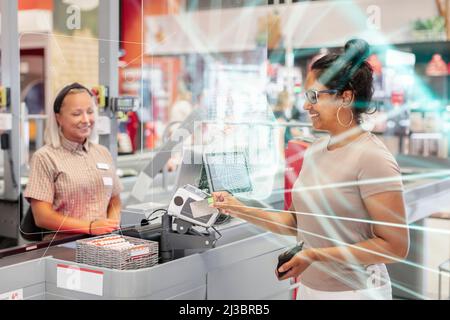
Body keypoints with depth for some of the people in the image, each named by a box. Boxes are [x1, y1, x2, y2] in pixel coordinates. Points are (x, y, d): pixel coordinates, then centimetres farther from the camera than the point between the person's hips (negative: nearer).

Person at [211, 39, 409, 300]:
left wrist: (316, 255, -22)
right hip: (308, 286, 7)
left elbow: (395, 246, -18)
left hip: (354, 291, -7)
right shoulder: (315, 151, 5)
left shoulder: (372, 158, -18)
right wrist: (241, 210, 1)